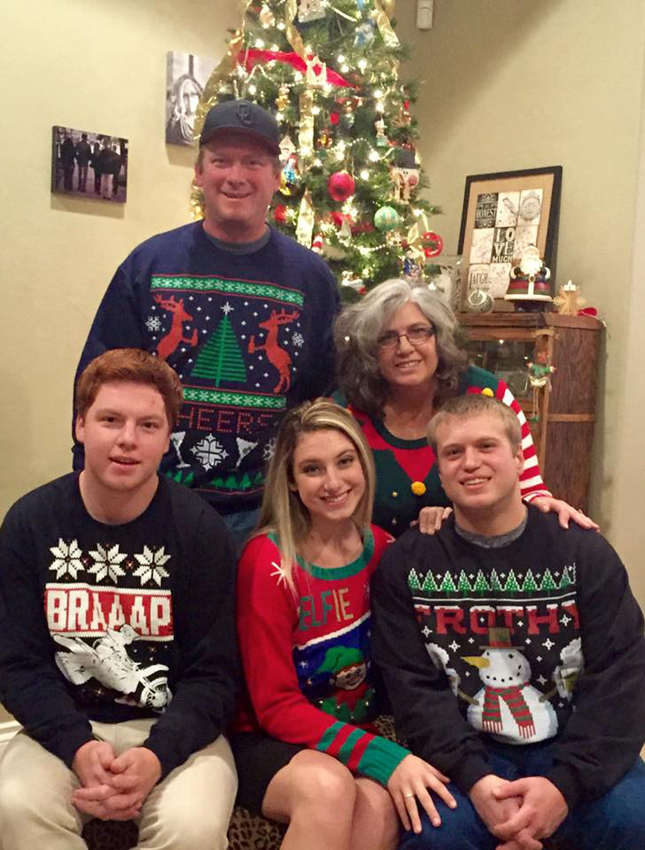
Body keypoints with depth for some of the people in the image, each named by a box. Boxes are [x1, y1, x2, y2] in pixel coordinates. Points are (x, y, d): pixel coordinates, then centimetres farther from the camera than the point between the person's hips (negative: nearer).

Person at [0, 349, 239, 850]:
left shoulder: (201, 529, -8)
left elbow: (213, 674, -7)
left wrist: (156, 757, -24)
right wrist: (80, 748, -19)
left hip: (174, 730, -1)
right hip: (65, 728, 1)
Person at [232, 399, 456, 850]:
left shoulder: (383, 549, -2)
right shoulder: (267, 560, -16)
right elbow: (275, 707, -16)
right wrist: (383, 757, -26)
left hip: (356, 736, 4)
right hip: (270, 742, -3)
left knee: (380, 804, -29)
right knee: (328, 786, -34)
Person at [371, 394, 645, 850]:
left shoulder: (584, 551, -1)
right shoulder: (405, 564, -1)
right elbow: (413, 687, -7)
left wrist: (565, 782, -21)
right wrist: (474, 778, -22)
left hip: (569, 747, 1)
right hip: (463, 751, 0)